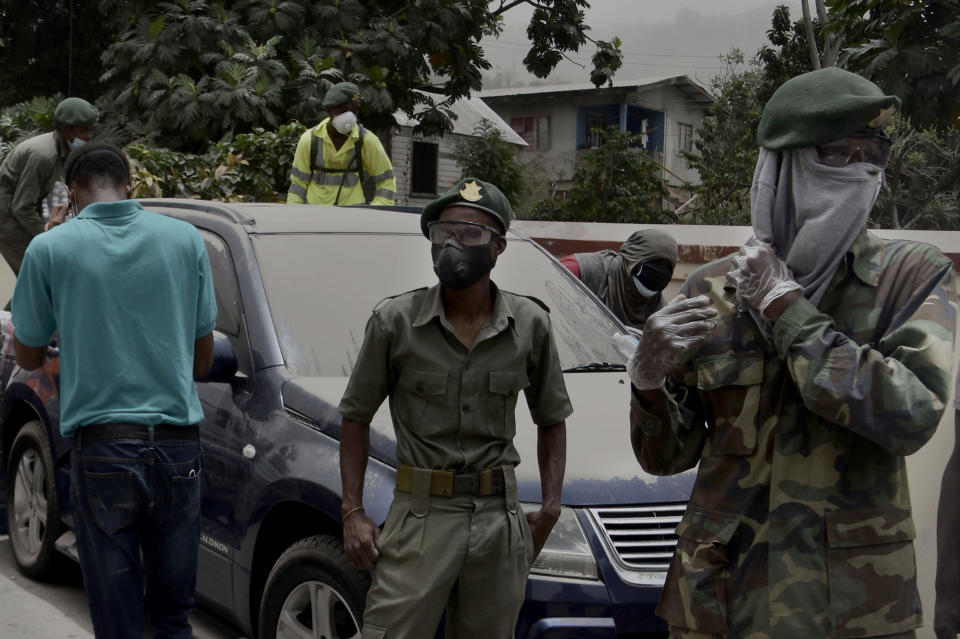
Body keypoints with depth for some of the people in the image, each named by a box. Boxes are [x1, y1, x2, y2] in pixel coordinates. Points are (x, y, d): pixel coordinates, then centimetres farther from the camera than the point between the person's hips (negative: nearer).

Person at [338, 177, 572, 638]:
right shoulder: (396, 320, -2)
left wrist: (550, 506, 3)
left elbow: (552, 420, 15)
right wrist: (352, 512, -3)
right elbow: (356, 416, 6)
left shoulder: (530, 325, 3)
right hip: (421, 514, -2)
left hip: (499, 518, 2)